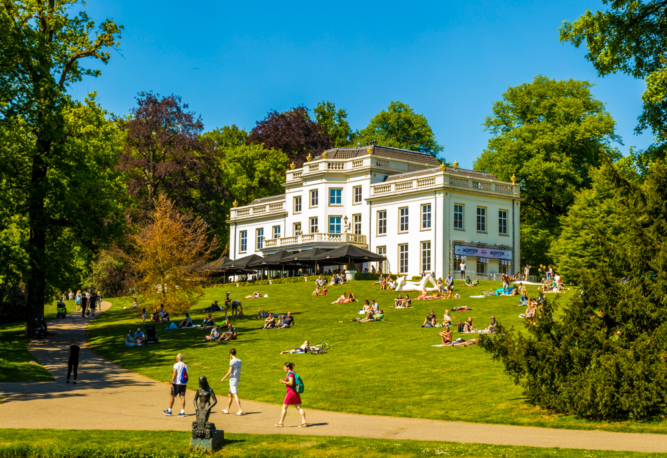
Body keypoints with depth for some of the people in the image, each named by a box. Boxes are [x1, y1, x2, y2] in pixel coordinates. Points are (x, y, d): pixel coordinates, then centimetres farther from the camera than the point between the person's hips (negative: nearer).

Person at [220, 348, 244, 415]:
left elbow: (230, 372, -15)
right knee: (230, 394, 20)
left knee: (235, 395, -12)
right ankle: (227, 410, 28)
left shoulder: (232, 361, -13)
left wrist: (223, 378, -6)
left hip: (233, 379, -8)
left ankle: (240, 410, -21)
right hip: (238, 379, 8)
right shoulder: (239, 361, 8)